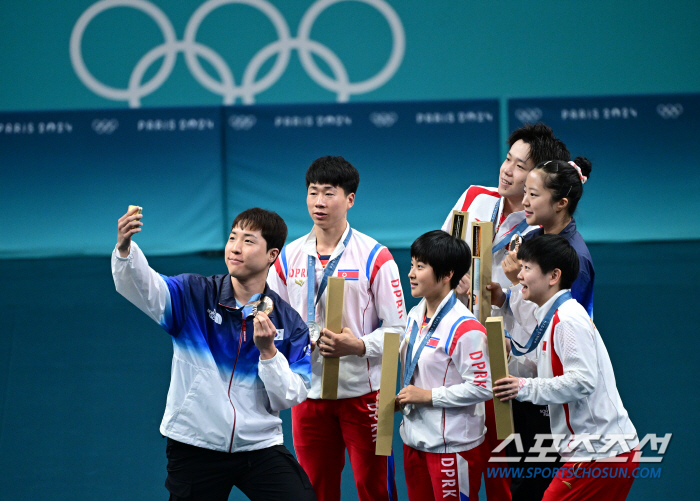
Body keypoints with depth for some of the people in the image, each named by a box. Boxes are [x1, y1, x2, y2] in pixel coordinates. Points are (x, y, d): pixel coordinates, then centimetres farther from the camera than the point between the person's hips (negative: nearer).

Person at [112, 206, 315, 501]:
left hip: (260, 447, 1)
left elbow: (291, 398, -2)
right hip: (194, 448, -1)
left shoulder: (289, 322, 1)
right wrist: (124, 248, -40)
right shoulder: (194, 295, -2)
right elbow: (142, 287, -20)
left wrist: (268, 350, -17)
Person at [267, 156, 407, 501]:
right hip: (308, 392, 4)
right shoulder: (289, 257, 7)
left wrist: (358, 346, -21)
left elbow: (396, 328, -5)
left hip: (361, 391, -3)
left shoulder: (374, 257, -4)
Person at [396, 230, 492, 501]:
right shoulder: (415, 316, 10)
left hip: (454, 446, -9)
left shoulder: (465, 328, -19)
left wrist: (427, 396, -18)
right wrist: (402, 399, 7)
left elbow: (481, 388, -21)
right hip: (415, 438, 9)